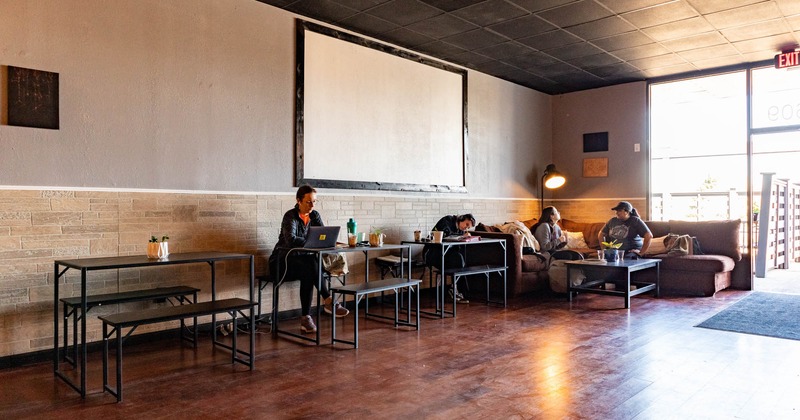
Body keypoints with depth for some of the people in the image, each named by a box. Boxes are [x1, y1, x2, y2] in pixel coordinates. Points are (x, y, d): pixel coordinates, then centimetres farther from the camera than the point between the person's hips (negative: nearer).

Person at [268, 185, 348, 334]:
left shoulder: (315, 215, 5)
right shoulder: (290, 216, -14)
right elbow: (291, 239, -30)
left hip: (303, 261, 5)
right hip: (283, 263, -4)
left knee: (308, 273, -33)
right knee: (310, 265, -35)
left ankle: (306, 317, -33)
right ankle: (329, 301, -32)